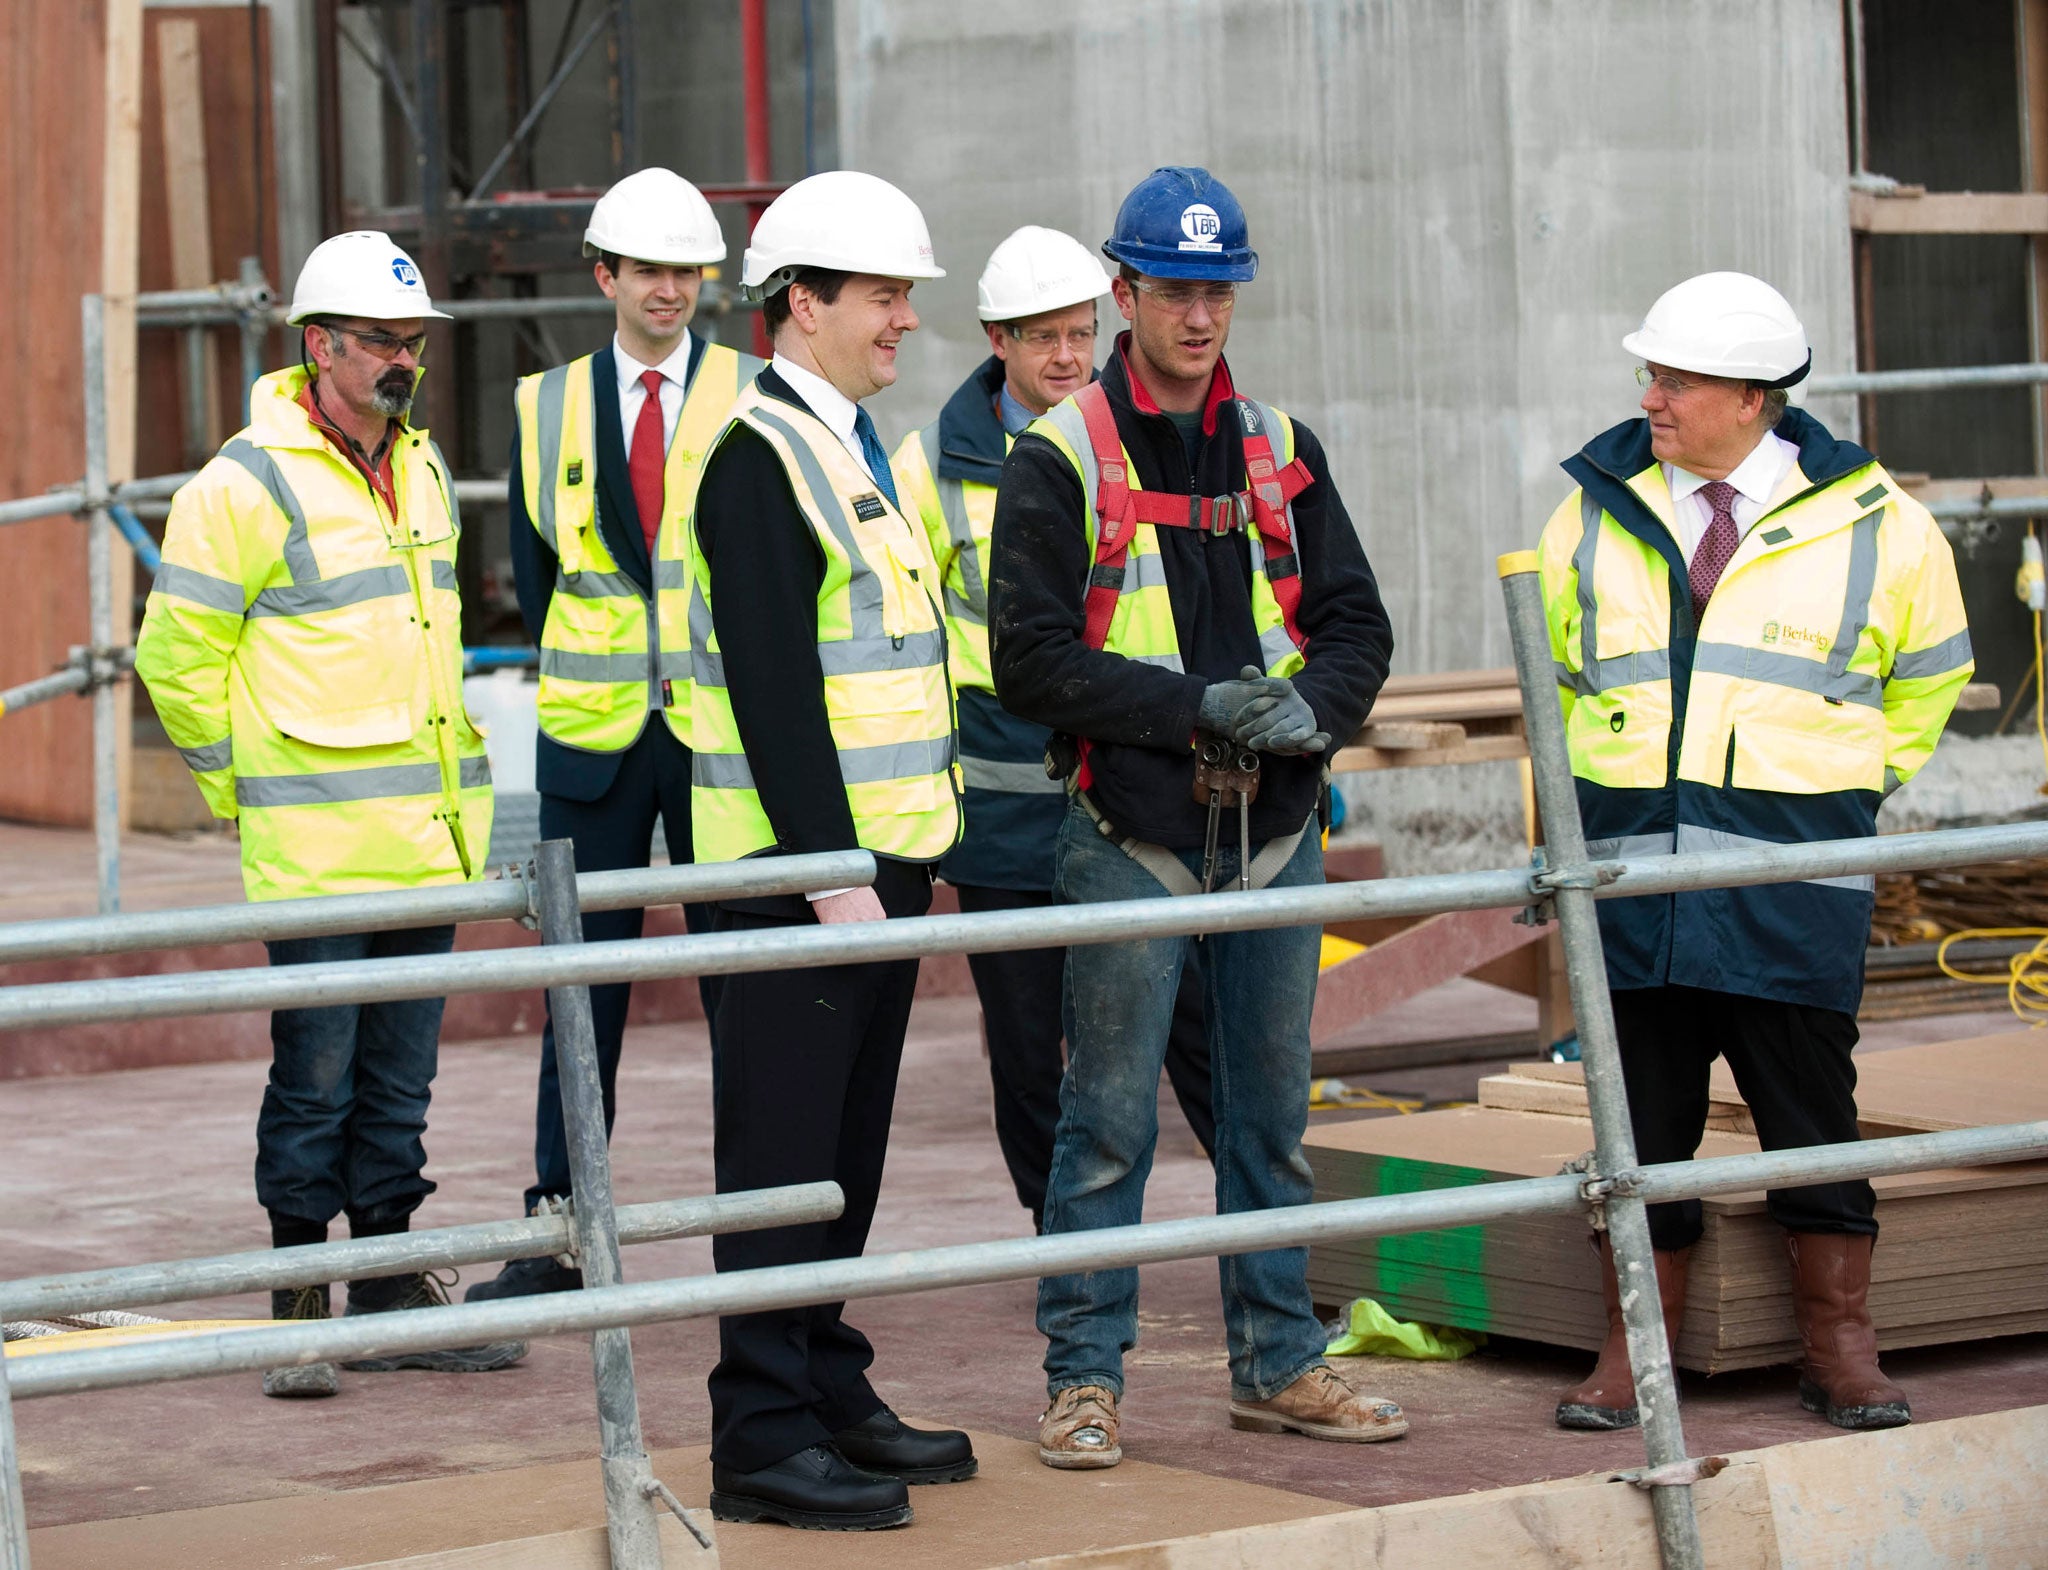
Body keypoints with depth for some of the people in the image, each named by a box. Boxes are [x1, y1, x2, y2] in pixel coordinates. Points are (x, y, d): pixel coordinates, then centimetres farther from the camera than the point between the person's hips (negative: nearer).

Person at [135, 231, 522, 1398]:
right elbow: (178, 656, -5)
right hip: (319, 844, -7)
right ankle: (300, 1305, 6)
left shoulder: (424, 468, 13)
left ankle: (391, 1291, 18)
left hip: (430, 835, 7)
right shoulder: (249, 484, -10)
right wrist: (244, 789, -2)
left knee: (400, 1080, 11)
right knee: (315, 1078, -2)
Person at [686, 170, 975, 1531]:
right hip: (796, 870, -9)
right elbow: (772, 685, -20)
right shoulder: (760, 457, -14)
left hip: (876, 860, 9)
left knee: (846, 1153, 14)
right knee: (783, 1153, -6)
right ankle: (763, 1436, -3)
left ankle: (830, 1392, 22)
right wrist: (830, 872, -22)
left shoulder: (852, 447, 17)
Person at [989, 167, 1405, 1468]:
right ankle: (1087, 1377, 5)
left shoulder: (1283, 452, 11)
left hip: (1275, 833, 5)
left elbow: (1358, 626, 9)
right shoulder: (1059, 460, -4)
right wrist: (1201, 704, -18)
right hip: (1130, 836, -5)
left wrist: (1309, 706, -13)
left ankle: (1281, 1363, 21)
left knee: (1272, 1114, 11)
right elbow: (1032, 657, -11)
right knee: (1111, 1120, -2)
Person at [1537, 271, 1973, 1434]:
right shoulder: (1598, 513, 7)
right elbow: (1556, 672, 20)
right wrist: (1568, 814, 15)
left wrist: (1859, 785, 13)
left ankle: (1843, 1350, 14)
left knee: (1813, 1117, 3)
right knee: (1642, 1119, 6)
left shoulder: (1870, 523, 1)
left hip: (1794, 881, -2)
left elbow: (1927, 678, 16)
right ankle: (1634, 1354, 15)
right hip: (1631, 874, 2)